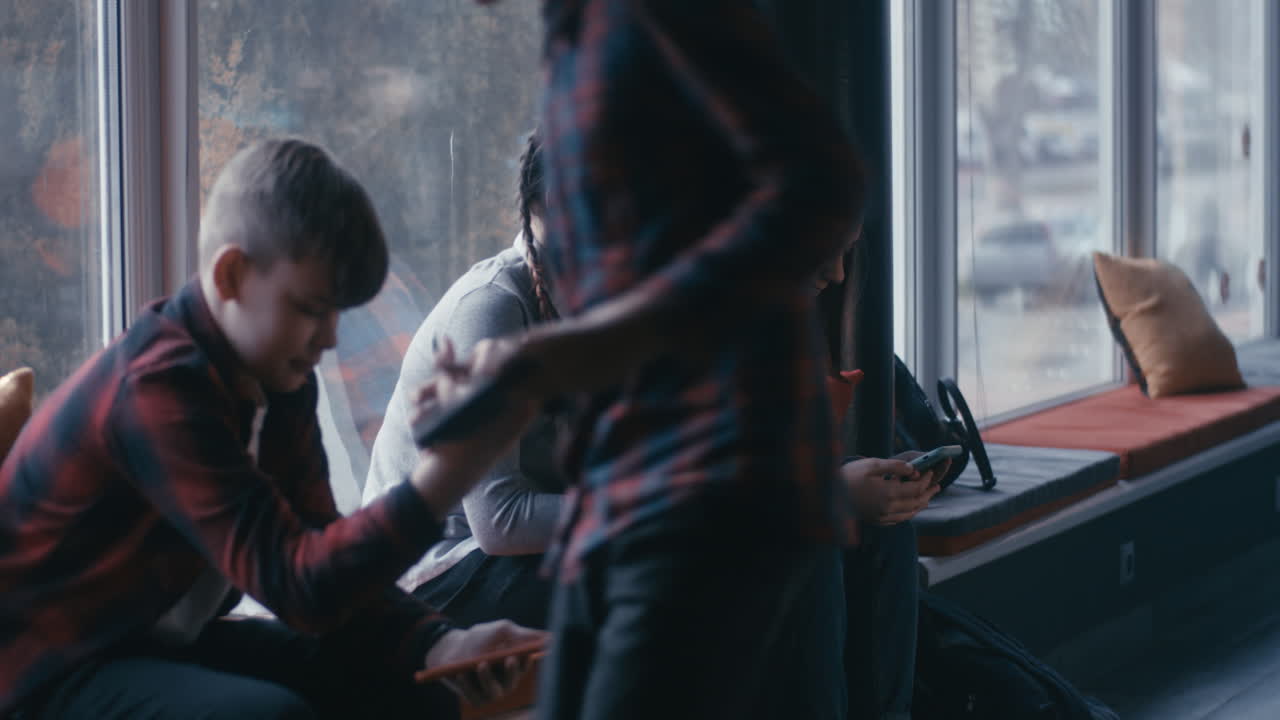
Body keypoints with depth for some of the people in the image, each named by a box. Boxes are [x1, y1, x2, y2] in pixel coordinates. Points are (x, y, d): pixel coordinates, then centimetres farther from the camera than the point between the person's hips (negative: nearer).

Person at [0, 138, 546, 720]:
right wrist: (454, 467, -43)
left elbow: (326, 559, 1)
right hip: (54, 671, -9)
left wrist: (442, 645, -16)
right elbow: (302, 585, -34)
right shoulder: (158, 388, -27)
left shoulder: (279, 379, 1)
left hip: (172, 644, 9)